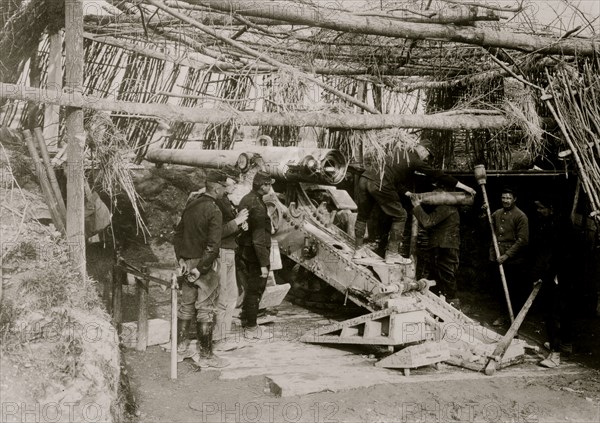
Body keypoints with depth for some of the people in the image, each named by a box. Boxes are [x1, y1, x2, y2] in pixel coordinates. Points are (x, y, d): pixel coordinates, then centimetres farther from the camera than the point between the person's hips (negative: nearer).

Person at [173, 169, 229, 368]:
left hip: (189, 262, 8)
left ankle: (181, 347, 30)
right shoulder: (214, 211, -17)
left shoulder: (191, 205, 7)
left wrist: (181, 259, 14)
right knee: (206, 310, 1)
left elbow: (178, 233, 14)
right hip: (205, 264, -8)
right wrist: (201, 269, -18)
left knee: (186, 305, 18)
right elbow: (213, 245, -24)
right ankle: (205, 355, 9)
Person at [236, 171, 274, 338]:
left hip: (244, 252, 9)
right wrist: (264, 264, -22)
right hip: (254, 255, -9)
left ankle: (246, 321, 33)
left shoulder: (246, 199, 8)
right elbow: (258, 238, -24)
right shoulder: (257, 206, -22)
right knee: (255, 291, 2)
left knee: (250, 288, 21)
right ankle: (250, 327, 12)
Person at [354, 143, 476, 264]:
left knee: (362, 216, 22)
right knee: (400, 216, 9)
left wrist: (406, 192, 27)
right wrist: (464, 187, 12)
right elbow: (437, 175, 6)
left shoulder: (398, 152, 25)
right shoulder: (414, 161, 5)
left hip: (364, 178, 7)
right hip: (380, 185, -7)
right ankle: (392, 254, 10)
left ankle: (358, 250, 26)